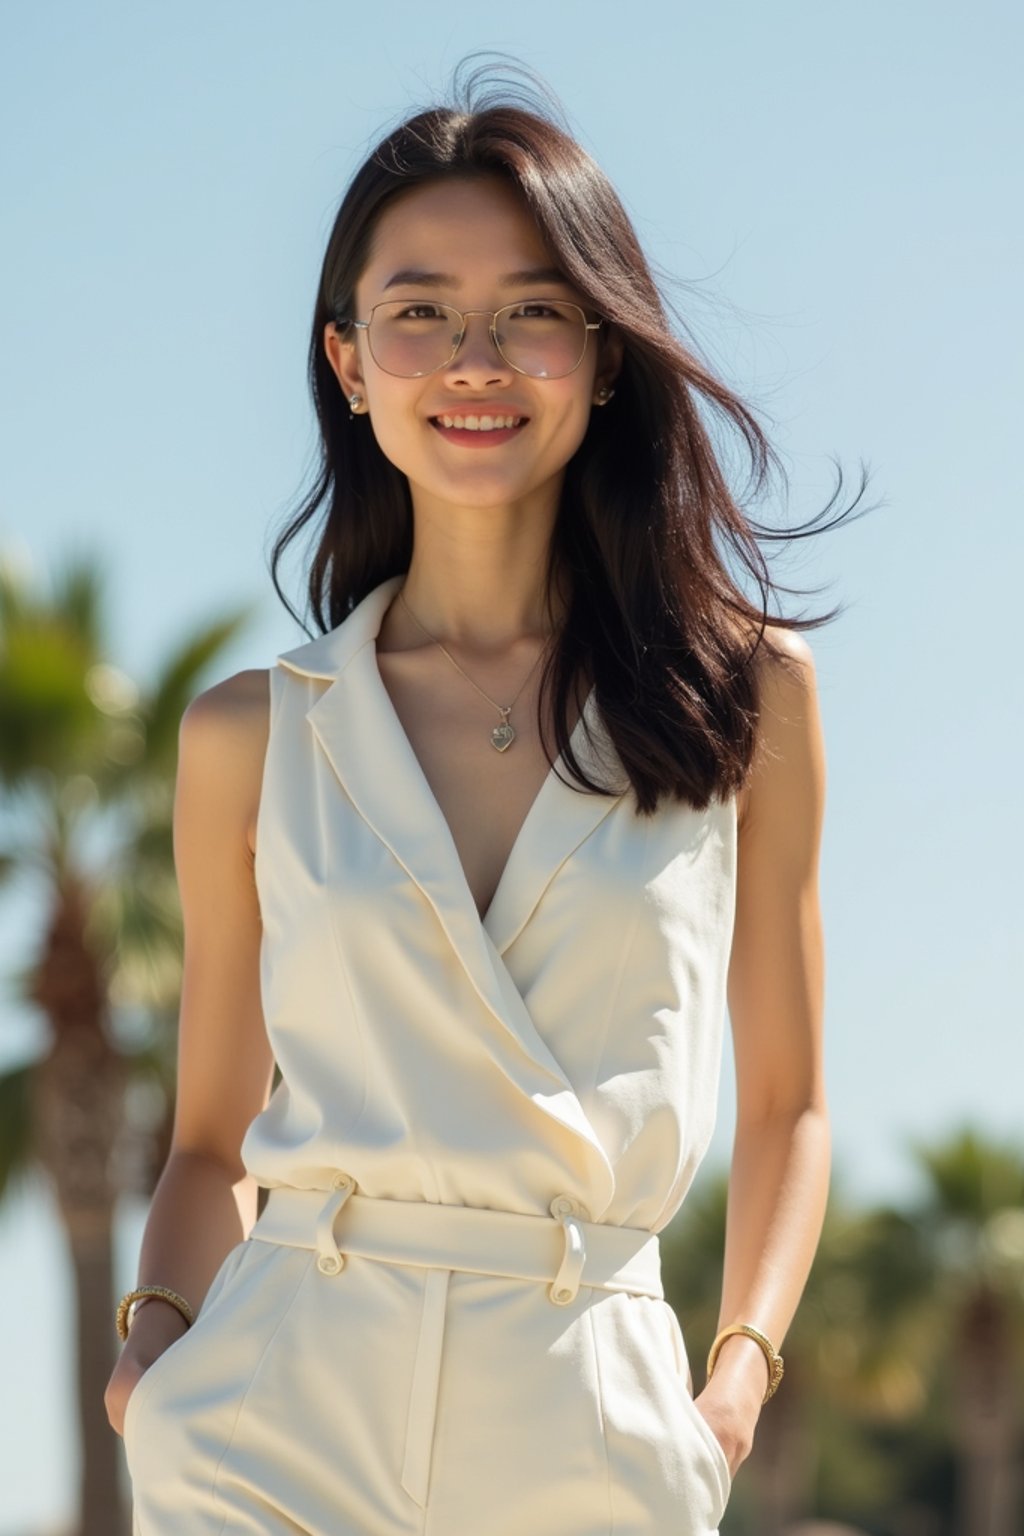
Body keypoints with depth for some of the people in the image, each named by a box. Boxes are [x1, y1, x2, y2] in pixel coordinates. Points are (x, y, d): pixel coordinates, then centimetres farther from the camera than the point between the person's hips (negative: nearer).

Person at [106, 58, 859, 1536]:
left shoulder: (747, 698, 6)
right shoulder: (254, 735, 7)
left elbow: (785, 1102, 13)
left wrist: (742, 1370, 0)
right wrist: (158, 1330, -3)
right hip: (284, 1408, 0)